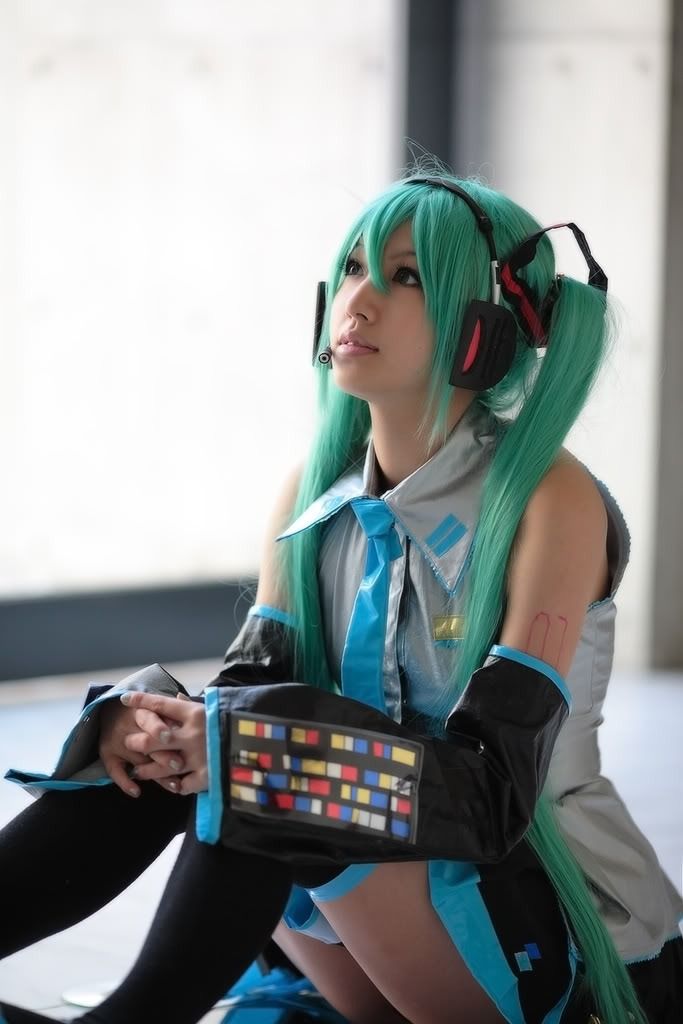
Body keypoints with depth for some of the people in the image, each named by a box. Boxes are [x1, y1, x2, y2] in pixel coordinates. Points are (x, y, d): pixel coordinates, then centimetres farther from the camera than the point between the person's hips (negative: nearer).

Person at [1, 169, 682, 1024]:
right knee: (172, 747, -19)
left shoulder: (553, 499, -15)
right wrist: (142, 721, -27)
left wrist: (261, 748, -36)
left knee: (272, 754, -29)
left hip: (558, 947, -5)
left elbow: (497, 787, -24)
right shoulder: (313, 492, 4)